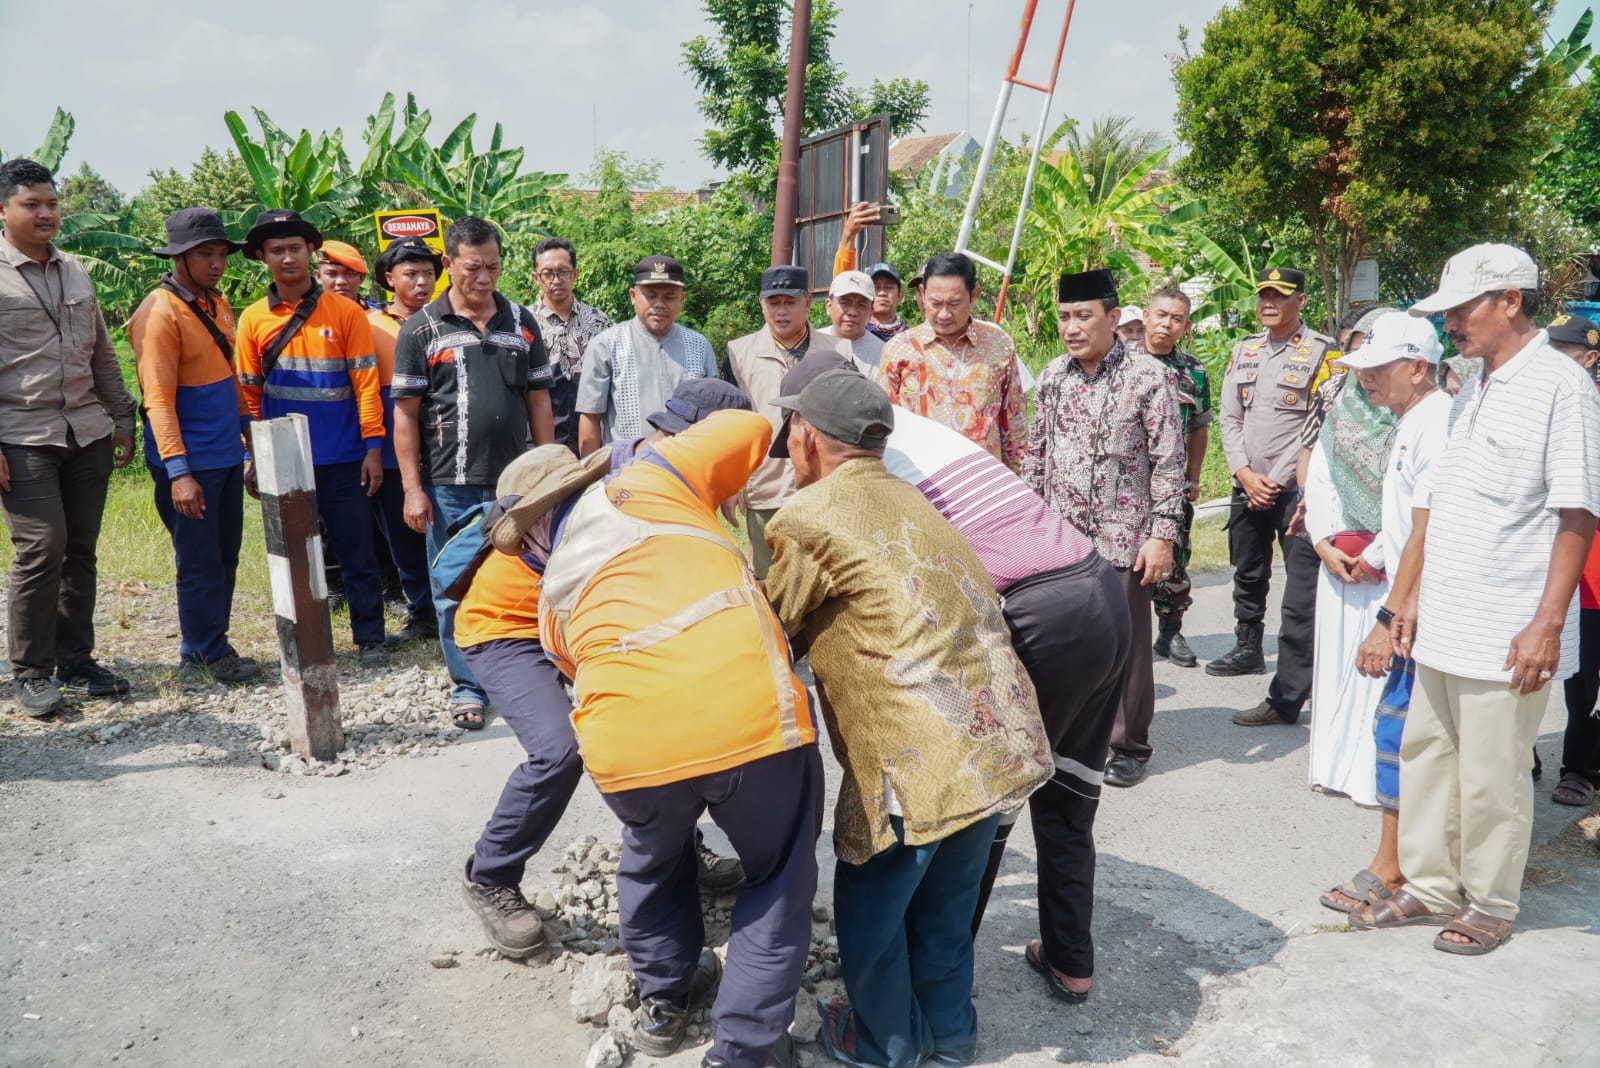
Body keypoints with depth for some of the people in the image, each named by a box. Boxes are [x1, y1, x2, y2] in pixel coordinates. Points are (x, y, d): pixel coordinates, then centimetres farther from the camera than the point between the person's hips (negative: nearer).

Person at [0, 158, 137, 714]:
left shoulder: (75, 273, 14)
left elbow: (103, 354, 19)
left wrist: (122, 418, 14)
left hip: (87, 435, 5)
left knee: (80, 551, 9)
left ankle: (76, 663, 19)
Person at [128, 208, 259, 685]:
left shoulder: (216, 304, 11)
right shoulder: (159, 312, -14)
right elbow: (158, 399, -18)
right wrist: (178, 471, -23)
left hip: (226, 455, 8)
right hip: (190, 462, -8)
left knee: (225, 556, 14)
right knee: (200, 562, 1)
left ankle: (211, 646, 26)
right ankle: (204, 654, 15)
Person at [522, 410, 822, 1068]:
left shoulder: (553, 597, 27)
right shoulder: (640, 483, 19)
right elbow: (750, 428, 20)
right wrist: (700, 487, 38)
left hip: (626, 743, 3)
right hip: (750, 714, -3)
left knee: (652, 859, 35)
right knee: (779, 882, 22)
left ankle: (663, 1001, 51)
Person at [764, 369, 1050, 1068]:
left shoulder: (806, 517, -7)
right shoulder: (907, 499, 17)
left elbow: (772, 635, 4)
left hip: (921, 760, -7)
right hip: (1002, 740, 8)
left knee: (870, 910, 17)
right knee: (946, 905, 26)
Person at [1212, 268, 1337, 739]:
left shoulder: (1321, 351, -5)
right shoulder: (1243, 351, 12)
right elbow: (1229, 418, 9)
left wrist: (1277, 481, -12)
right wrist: (1245, 474, -4)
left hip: (1297, 489, -6)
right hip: (1247, 486, 6)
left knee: (1301, 599, -9)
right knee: (1248, 576, 22)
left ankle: (1286, 699, -7)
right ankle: (1248, 648, 44)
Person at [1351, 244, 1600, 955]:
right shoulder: (1473, 390, 14)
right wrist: (1418, 596, 17)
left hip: (1506, 633, -8)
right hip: (1444, 625, 8)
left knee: (1491, 779, 5)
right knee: (1425, 756, 15)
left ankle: (1489, 905, 23)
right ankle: (1429, 888, 30)